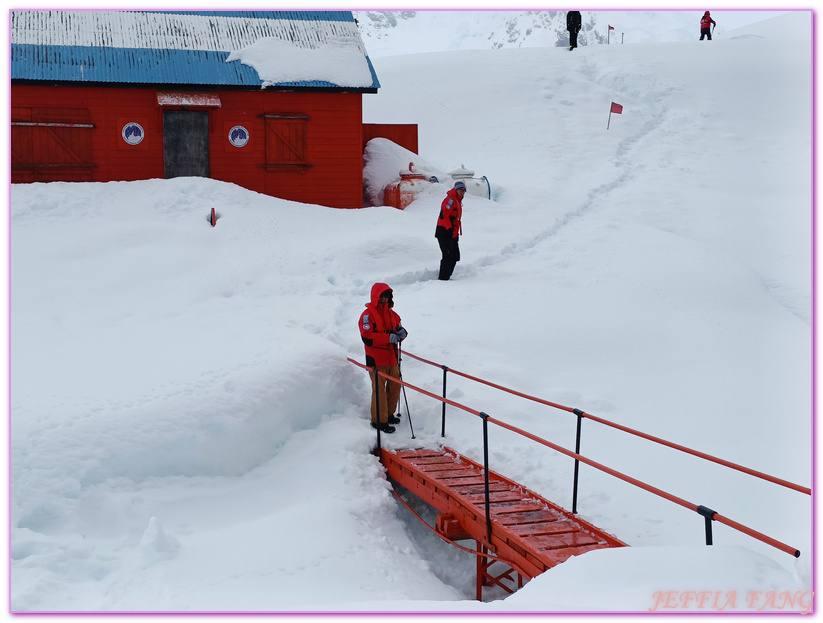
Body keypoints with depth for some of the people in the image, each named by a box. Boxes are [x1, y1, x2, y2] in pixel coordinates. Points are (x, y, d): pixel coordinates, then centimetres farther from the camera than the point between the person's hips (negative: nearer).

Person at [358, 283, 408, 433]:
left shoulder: (392, 314, 13)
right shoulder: (368, 315, -10)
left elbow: (398, 328, 20)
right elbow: (367, 337, -20)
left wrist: (401, 333, -5)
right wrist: (388, 337, -28)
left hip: (392, 358, 7)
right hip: (376, 360, -7)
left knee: (395, 387, 14)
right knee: (379, 390, -5)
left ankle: (389, 414, 31)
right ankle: (379, 421, 4)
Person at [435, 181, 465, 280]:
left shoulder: (458, 202, 21)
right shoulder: (450, 199, -11)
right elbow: (444, 214, -22)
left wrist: (456, 233, 23)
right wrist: (449, 229, -26)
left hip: (453, 234, 10)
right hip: (445, 233, -10)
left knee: (455, 257, 11)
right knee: (448, 256, -11)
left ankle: (446, 276, 18)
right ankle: (443, 278, -7)